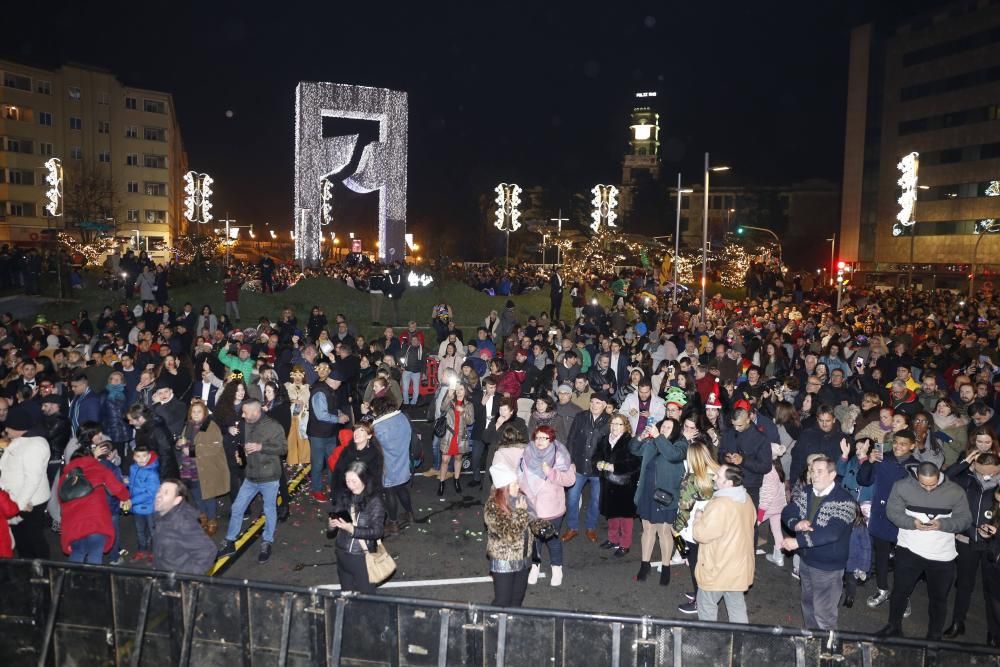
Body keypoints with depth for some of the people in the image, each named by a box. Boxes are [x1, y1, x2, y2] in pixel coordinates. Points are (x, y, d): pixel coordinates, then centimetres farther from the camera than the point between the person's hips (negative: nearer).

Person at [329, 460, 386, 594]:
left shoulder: (374, 502, -15)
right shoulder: (343, 496, -2)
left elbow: (377, 531, -17)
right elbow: (335, 517, 11)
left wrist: (352, 529, -26)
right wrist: (332, 524, -11)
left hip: (363, 557, -5)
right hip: (342, 554, 5)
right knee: (346, 594, 19)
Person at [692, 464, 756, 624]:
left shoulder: (719, 505, -29)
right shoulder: (747, 499, -1)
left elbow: (701, 534, -24)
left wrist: (698, 517, -6)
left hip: (718, 568, -8)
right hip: (739, 566, 8)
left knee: (706, 604, 12)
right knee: (737, 605, 19)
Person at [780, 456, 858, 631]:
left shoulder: (844, 501, -23)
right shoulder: (804, 492, -1)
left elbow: (831, 533, -32)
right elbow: (787, 512, 0)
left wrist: (798, 542, -30)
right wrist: (796, 524, -23)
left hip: (828, 566, -7)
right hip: (805, 560, 7)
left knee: (824, 613, 3)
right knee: (808, 604, 24)